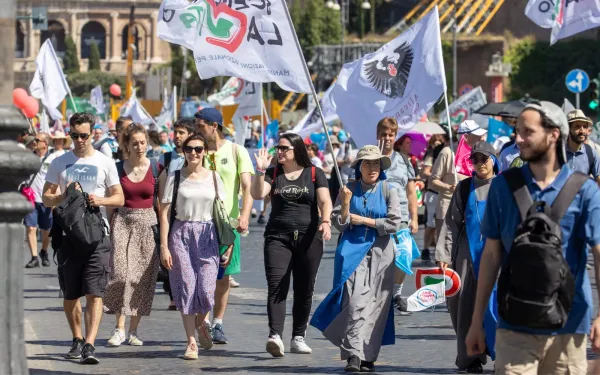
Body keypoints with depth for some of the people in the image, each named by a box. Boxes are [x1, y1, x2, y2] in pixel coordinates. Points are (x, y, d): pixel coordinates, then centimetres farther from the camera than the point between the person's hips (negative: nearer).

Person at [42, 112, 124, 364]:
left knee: (94, 294, -11)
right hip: (68, 235, 2)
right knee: (70, 295, 9)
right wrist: (64, 196, -12)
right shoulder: (59, 163, 8)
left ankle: (89, 345, -16)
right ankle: (77, 339, 25)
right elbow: (46, 199, 8)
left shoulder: (105, 163, 5)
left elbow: (119, 198, 7)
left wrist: (100, 200, -13)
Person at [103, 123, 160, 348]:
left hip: (147, 224, 0)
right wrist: (110, 226, 1)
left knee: (143, 277, -1)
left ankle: (133, 330, 7)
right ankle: (119, 328, -6)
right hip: (123, 222, 0)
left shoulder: (155, 169, 2)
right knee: (121, 273, -11)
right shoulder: (118, 168, 4)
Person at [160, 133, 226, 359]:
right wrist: (164, 246, -6)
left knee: (206, 288, -9)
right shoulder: (175, 177, 3)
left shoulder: (213, 178, 7)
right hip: (181, 234, 0)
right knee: (186, 287, -2)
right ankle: (191, 342, 5)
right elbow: (164, 213, 0)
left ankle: (202, 322, 24)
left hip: (207, 235, 0)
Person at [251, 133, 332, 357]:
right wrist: (260, 171, -16)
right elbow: (257, 195, -4)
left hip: (308, 238, 0)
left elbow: (325, 201, -5)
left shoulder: (314, 174, 6)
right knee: (276, 287, -15)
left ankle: (298, 338, 15)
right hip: (278, 237, 0)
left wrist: (325, 221, -23)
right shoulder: (273, 173, 9)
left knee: (304, 290, 5)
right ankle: (275, 336, -25)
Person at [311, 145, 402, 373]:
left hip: (380, 253, 1)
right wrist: (345, 204, -13)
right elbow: (339, 224, 4)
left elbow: (394, 224, -3)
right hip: (353, 251, -1)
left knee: (375, 304, -1)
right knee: (356, 301, -13)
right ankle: (354, 354, -17)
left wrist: (362, 220, -4)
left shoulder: (389, 191, 5)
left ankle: (367, 356, 7)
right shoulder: (348, 190, 6)